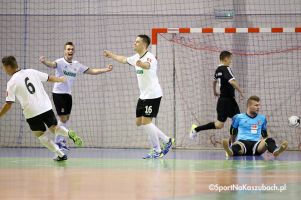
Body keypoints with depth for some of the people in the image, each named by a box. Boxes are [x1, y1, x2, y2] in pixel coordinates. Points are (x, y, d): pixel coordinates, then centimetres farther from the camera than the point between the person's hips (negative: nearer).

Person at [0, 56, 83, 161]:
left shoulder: (11, 83, -6)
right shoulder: (31, 72, 7)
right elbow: (49, 78, 17)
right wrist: (61, 79, 37)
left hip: (31, 112, -4)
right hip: (46, 107, 4)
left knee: (40, 135, 12)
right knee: (54, 128, 19)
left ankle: (60, 154, 6)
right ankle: (69, 133, -13)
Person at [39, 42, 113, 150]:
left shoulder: (76, 65, 6)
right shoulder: (60, 62, -13)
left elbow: (92, 71, 11)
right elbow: (52, 64, -35)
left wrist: (106, 69, 3)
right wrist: (45, 62, -58)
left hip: (68, 94, 7)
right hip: (58, 93, -7)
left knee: (66, 118, 13)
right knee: (63, 118, -10)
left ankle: (61, 141, 26)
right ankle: (58, 142, 2)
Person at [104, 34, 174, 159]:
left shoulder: (149, 57, -18)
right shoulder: (136, 57, 9)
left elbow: (147, 65, -43)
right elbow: (124, 59, 29)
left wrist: (141, 64, -65)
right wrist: (111, 55, 42)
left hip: (153, 95, -9)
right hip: (143, 96, 9)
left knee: (146, 121, -13)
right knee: (139, 122, 9)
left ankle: (157, 151, -3)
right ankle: (167, 141, 19)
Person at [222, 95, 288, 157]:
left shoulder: (262, 118, 21)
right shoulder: (238, 117, 12)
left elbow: (265, 134, 33)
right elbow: (232, 134, 21)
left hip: (256, 144, 2)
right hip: (242, 142, -2)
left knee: (269, 140, -33)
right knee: (237, 145, -42)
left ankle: (275, 151, -67)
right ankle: (231, 151, -79)